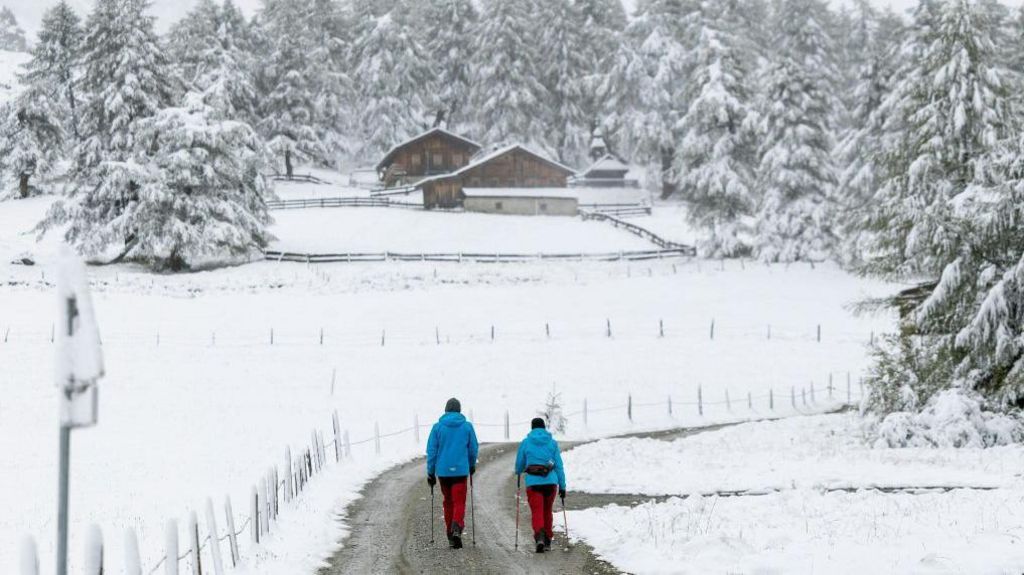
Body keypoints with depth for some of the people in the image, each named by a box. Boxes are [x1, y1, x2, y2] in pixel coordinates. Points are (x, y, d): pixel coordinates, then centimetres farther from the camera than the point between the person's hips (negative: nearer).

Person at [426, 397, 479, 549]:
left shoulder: (437, 427, -1)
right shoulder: (467, 426, -1)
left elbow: (431, 451, -1)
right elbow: (473, 449, 6)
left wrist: (430, 472, 6)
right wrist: (472, 465, 24)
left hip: (443, 471, 1)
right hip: (460, 470, -1)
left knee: (448, 502, 15)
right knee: (459, 502, -1)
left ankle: (450, 535, 20)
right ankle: (457, 528, -26)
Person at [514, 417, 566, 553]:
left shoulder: (525, 443, 3)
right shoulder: (552, 443, 5)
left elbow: (519, 466, 12)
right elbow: (559, 466, 3)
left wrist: (519, 472, 35)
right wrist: (562, 486, 7)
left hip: (533, 482, -2)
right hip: (551, 481, 2)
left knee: (537, 512, -5)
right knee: (548, 511, 19)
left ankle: (540, 537, -29)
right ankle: (547, 540, 26)